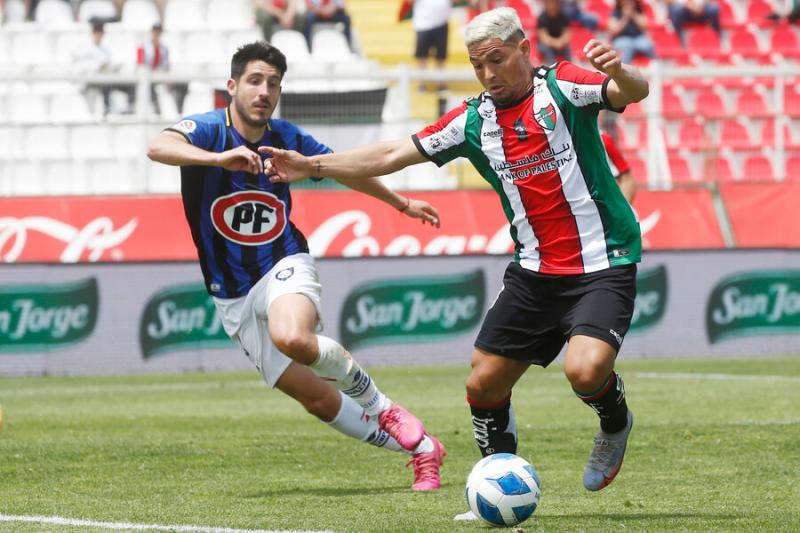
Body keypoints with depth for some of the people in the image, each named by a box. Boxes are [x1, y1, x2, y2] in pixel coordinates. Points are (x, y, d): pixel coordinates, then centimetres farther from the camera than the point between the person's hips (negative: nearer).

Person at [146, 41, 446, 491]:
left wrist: (402, 203, 26)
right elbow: (159, 147, -36)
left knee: (293, 339, -36)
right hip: (233, 296, 1)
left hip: (284, 267, -1)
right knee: (317, 398, -1)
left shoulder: (287, 138, -2)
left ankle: (379, 405, -11)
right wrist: (219, 158, -52)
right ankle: (419, 446, 14)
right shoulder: (208, 130, -12)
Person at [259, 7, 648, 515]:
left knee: (585, 369, -27)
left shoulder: (562, 87, -7)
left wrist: (619, 72, -46)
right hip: (534, 271, 6)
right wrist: (312, 165, 4)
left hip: (603, 263, -6)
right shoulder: (473, 120, 6)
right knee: (483, 384, 1)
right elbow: (393, 155, 10)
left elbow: (634, 93, -22)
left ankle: (616, 425, 8)